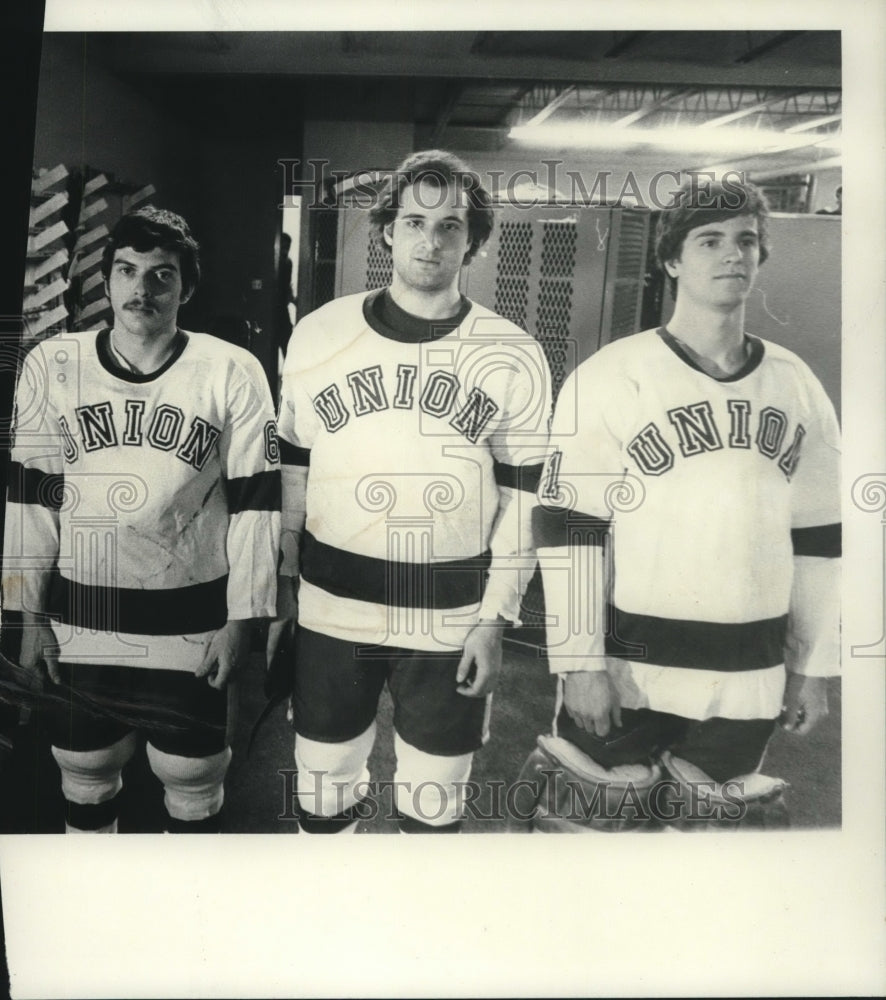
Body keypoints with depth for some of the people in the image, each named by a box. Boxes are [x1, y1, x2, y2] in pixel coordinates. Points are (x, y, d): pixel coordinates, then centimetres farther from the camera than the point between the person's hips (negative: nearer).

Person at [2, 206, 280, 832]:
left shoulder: (233, 373, -8)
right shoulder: (52, 366, -1)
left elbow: (255, 503, -6)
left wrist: (241, 619, -6)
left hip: (193, 624, -2)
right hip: (79, 623, 3)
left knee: (193, 781, 12)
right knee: (84, 772, 20)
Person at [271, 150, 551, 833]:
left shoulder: (515, 358, -4)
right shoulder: (320, 335, 0)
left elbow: (522, 502, -1)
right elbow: (290, 470, 7)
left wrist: (494, 621, -3)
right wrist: (280, 586, 7)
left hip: (451, 624, -1)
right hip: (331, 612, 1)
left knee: (434, 811, 13)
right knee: (321, 801, 13)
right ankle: (349, 794, 42)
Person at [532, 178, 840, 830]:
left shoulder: (799, 388, 5)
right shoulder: (611, 377, -8)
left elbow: (818, 537, 10)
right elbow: (568, 527, -10)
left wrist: (812, 666, 11)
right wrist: (581, 662, -12)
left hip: (749, 682, 4)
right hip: (627, 672, -4)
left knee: (706, 818, 18)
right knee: (592, 821, 8)